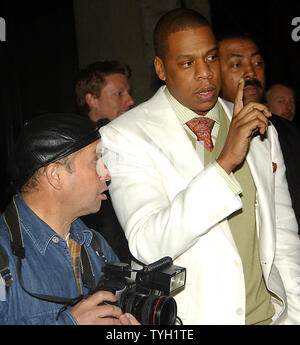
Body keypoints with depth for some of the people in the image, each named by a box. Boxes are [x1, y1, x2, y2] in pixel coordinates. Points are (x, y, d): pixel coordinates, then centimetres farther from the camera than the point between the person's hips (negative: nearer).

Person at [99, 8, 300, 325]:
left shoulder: (261, 131, 2)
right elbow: (148, 246, -26)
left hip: (270, 312, 4)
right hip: (191, 316, -4)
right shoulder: (125, 137, -14)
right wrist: (224, 162, -31)